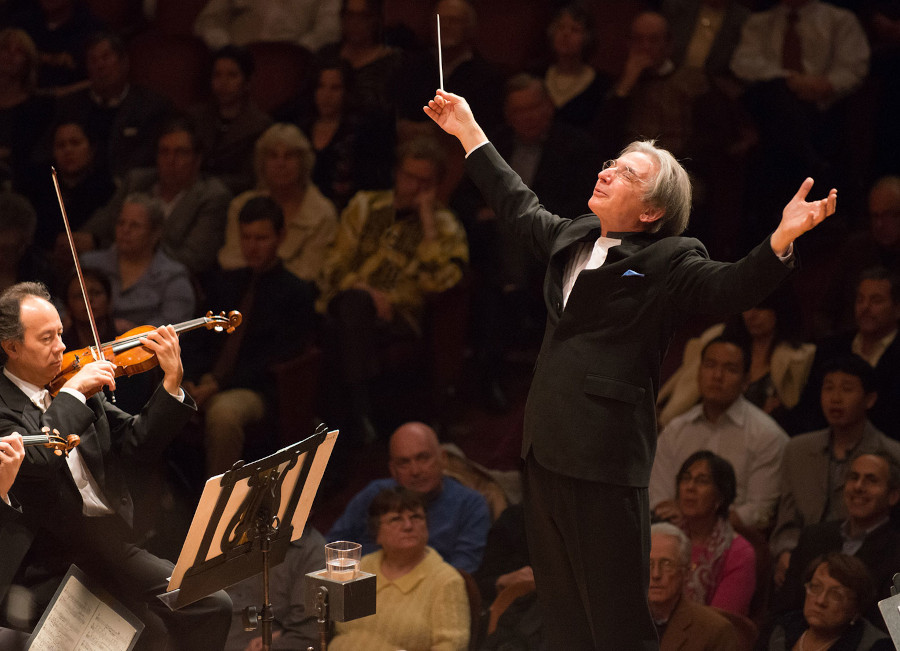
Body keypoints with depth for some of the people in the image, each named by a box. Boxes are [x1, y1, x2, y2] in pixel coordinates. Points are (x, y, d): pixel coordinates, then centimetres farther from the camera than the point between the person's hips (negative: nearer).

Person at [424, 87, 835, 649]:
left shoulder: (667, 262, -7)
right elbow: (519, 205, 32)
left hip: (606, 463, -8)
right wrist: (469, 132, 39)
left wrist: (783, 237, -38)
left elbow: (732, 287, -21)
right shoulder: (570, 238, 15)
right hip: (547, 454, 8)